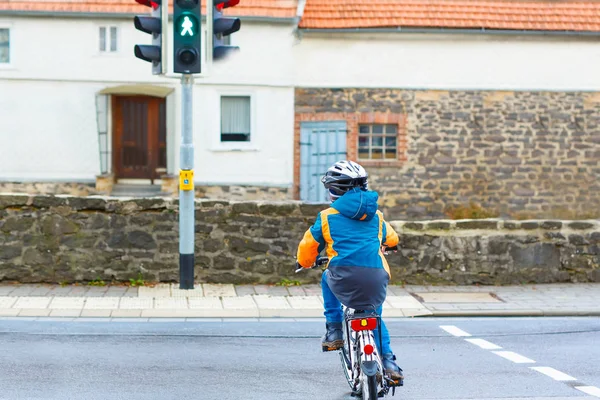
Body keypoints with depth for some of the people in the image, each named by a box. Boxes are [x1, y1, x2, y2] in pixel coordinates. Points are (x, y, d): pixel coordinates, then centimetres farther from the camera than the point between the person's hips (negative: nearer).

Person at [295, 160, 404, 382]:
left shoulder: (328, 216, 10)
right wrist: (388, 244, 63)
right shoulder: (376, 216, 20)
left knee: (327, 278, 34)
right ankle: (388, 362, 20)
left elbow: (309, 246, 17)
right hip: (375, 282, 3)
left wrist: (304, 263, 40)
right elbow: (391, 238, 38)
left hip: (344, 281, -3)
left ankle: (334, 331, 24)